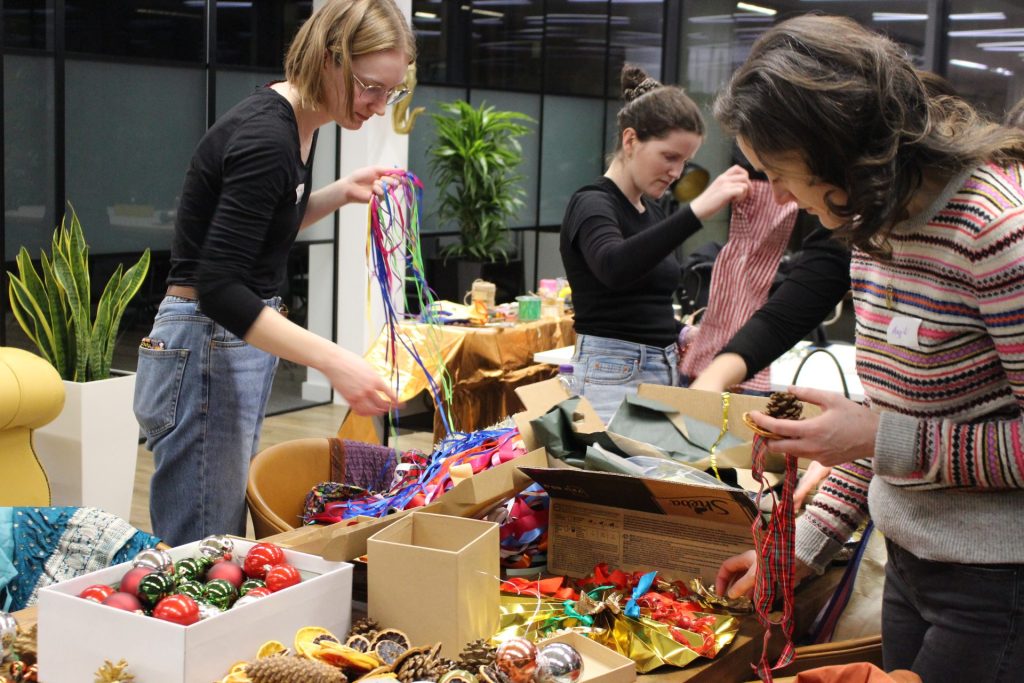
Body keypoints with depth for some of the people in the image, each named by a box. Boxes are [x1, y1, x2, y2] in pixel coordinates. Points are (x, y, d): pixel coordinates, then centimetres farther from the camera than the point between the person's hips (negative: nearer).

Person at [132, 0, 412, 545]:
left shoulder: (298, 126, 8)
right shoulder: (264, 137, -21)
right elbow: (218, 287, -27)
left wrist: (341, 193, 9)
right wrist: (333, 362, -34)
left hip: (243, 346, 10)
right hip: (205, 352, -10)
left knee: (227, 540, 16)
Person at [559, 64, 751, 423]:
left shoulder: (652, 212, 16)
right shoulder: (592, 204, -9)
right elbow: (614, 268, -33)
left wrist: (681, 334, 5)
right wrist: (697, 211, -39)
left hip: (664, 371, 8)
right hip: (613, 377, -8)